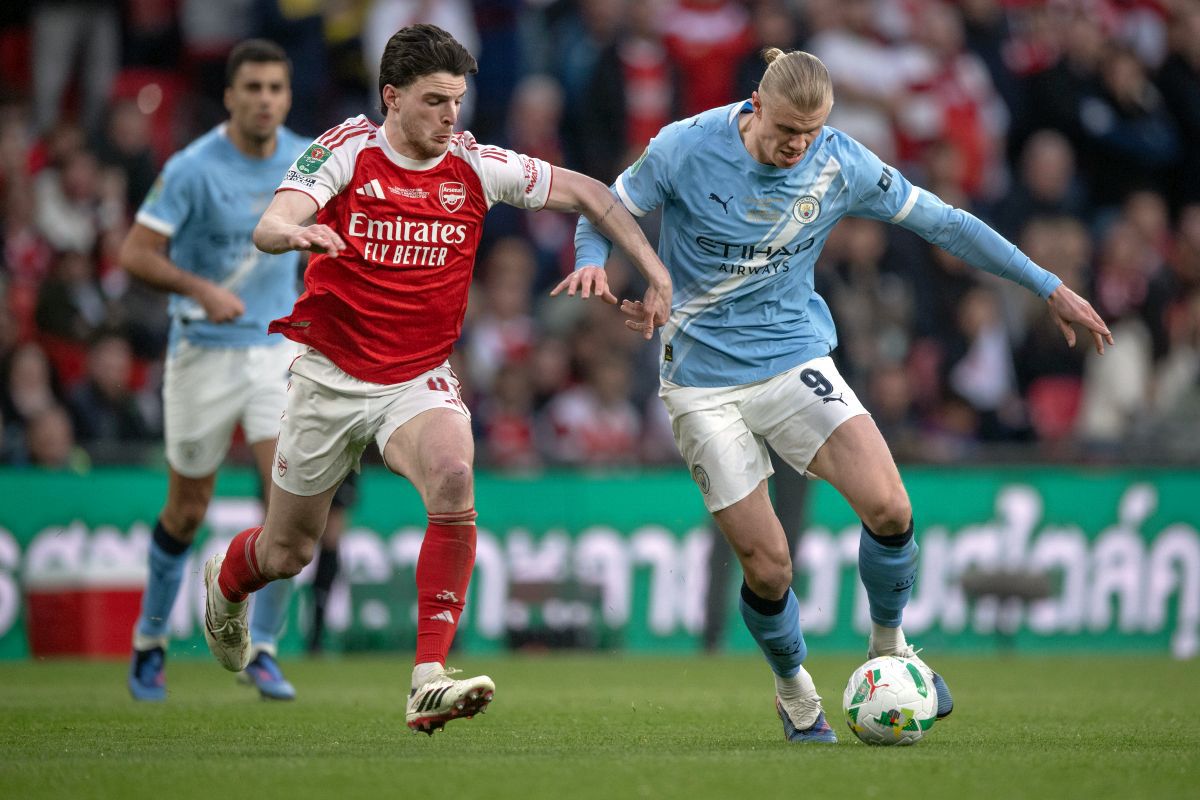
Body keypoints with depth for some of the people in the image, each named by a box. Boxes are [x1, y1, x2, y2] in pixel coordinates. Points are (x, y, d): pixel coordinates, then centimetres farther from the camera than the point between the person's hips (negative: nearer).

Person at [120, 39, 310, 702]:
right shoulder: (193, 168, -14)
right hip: (204, 351, -3)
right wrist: (201, 288, -29)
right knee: (188, 510, 7)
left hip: (278, 349, 3)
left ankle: (261, 648, -2)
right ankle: (150, 639, 29)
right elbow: (135, 252, -16)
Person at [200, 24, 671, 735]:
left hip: (419, 378, 1)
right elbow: (269, 226, -24)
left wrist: (653, 269, -4)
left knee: (454, 479, -32)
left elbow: (585, 192, 6)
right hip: (330, 374, -1)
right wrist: (294, 231, -48)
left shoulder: (475, 165, -3)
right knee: (288, 552, 11)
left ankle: (430, 679, -32)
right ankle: (225, 585, 51)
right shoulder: (346, 151, -10)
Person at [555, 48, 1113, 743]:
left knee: (889, 508, -20)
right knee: (767, 567, -7)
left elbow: (944, 223, 3)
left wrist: (1051, 287, 5)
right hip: (705, 382, -2)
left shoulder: (842, 164, -5)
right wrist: (593, 262, -23)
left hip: (796, 357, 2)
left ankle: (890, 646, 10)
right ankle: (795, 692, 24)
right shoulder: (686, 149, -11)